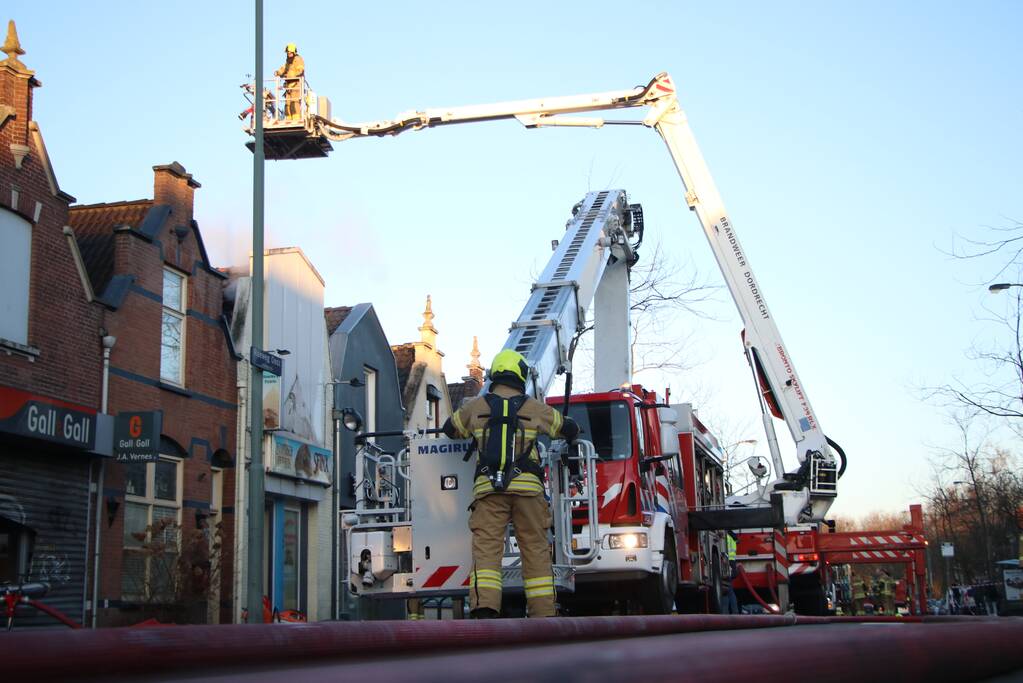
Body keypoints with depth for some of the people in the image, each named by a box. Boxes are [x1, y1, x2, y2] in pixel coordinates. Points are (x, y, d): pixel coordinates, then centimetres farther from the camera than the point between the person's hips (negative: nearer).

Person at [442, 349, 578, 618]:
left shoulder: (476, 406, 12)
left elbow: (450, 428, 29)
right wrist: (570, 434, 47)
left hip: (487, 488, 0)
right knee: (536, 549, 6)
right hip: (527, 487, 0)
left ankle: (484, 608, -22)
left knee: (486, 549, -6)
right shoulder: (534, 408, 10)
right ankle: (543, 612, 7)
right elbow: (569, 429, 23)